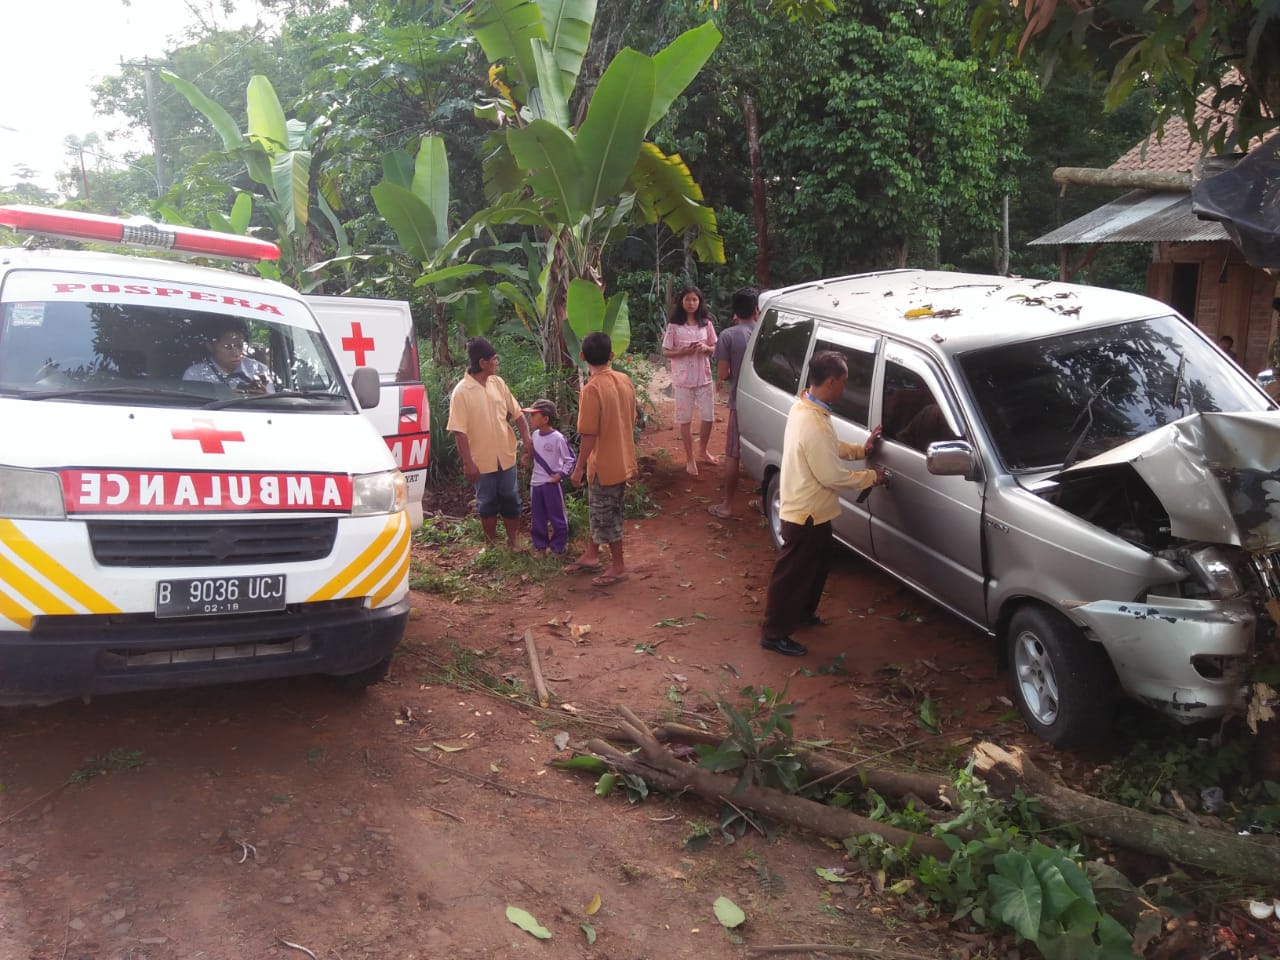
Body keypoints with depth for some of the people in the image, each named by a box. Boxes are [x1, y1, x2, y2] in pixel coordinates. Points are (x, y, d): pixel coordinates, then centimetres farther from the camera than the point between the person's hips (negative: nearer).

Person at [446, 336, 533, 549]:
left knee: (510, 500, 12)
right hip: (482, 461, -4)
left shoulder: (498, 383, 1)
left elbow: (516, 412, 8)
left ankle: (513, 540, 27)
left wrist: (527, 438, -4)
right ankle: (491, 544, 26)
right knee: (487, 504, 11)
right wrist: (468, 463, -19)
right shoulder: (462, 392, -15)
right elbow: (459, 430, -16)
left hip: (506, 456, 4)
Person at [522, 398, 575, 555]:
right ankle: (540, 545, 26)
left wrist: (561, 474, -15)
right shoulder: (535, 435, 3)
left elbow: (570, 459, -10)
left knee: (557, 517, 5)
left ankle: (558, 547, 16)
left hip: (552, 484, -6)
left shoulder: (557, 438, -16)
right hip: (535, 483, 6)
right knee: (536, 518, 13)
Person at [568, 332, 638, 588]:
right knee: (601, 512, 22)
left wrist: (579, 467, -11)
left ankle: (618, 567, 19)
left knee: (606, 517, 8)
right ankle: (591, 555, 36)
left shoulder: (592, 389, -22)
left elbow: (589, 435, -22)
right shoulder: (624, 380, 0)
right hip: (623, 461, 8)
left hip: (604, 466, -8)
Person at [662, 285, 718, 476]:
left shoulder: (706, 324, 2)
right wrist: (683, 351, -19)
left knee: (708, 417, 8)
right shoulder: (674, 326, -6)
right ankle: (690, 459, 17)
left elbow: (714, 349, 10)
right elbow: (665, 352, -3)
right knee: (685, 420, 5)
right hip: (683, 379, -3)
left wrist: (706, 348, -12)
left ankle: (702, 452, 31)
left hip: (704, 377, 3)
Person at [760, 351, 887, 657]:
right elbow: (832, 476, -25)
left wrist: (861, 449, 6)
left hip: (806, 508, 10)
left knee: (816, 566, 26)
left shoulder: (804, 406, 1)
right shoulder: (814, 424, -32)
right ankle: (774, 634, 19)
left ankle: (803, 612, 45)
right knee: (792, 574, 5)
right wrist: (870, 477, -11)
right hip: (805, 513, -10)